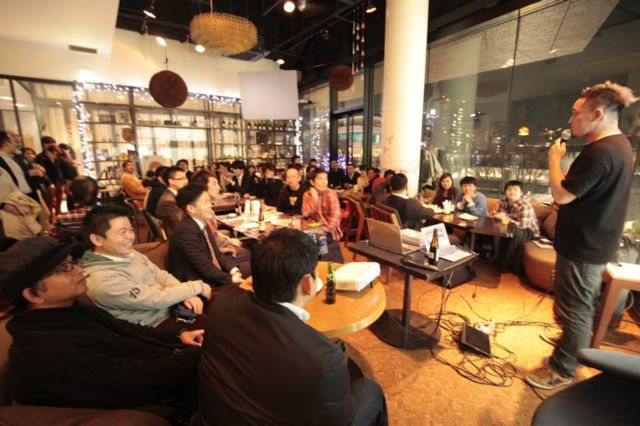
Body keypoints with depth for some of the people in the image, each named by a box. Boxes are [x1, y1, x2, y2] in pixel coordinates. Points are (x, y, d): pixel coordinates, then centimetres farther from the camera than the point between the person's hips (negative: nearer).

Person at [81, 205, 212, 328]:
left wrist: (187, 294, -12)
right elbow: (157, 299, -23)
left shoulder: (128, 253, 2)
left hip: (172, 307, 8)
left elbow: (161, 276, 5)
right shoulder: (102, 280, -23)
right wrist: (198, 286, -14)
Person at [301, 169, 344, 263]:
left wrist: (327, 228, -30)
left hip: (329, 232, -3)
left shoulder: (331, 193, -8)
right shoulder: (307, 194, 3)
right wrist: (314, 198, -17)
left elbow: (336, 214, -18)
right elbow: (305, 213, -11)